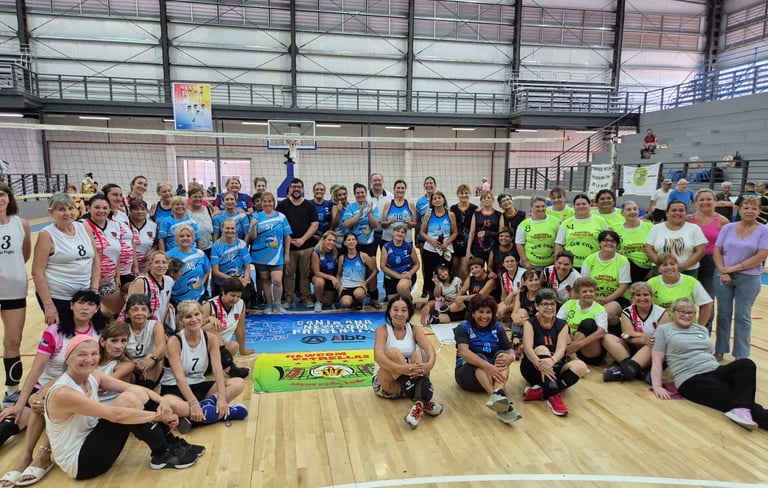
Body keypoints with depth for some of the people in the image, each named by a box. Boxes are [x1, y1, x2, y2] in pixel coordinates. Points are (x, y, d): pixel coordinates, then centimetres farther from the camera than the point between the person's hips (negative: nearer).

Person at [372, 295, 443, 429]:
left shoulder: (415, 329, 3)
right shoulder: (383, 329, -6)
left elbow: (430, 349, -18)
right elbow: (378, 355, -27)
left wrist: (429, 364, -44)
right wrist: (401, 368, -47)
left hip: (411, 380, 3)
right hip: (386, 384, -3)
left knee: (419, 353, -26)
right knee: (393, 352, -31)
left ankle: (419, 402, -47)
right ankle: (423, 401, -44)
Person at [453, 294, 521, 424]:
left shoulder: (497, 328, 5)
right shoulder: (463, 328, -6)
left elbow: (511, 352, -4)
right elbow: (463, 352, -25)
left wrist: (509, 357, -31)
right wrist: (487, 366, -42)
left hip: (493, 375, 3)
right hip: (467, 374, -3)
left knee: (502, 354, -24)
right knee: (480, 357, -32)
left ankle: (498, 393, -52)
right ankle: (502, 404, -55)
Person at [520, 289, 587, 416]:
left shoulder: (562, 325, 2)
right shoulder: (530, 323, -6)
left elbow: (561, 349, -16)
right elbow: (527, 347, -23)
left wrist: (551, 361, -40)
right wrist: (540, 364, -44)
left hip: (554, 368, 3)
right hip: (534, 369, -3)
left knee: (580, 366, -25)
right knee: (542, 349, -32)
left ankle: (540, 392, -32)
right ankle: (553, 395, -43)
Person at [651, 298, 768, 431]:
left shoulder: (702, 329, 25)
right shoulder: (664, 330, 8)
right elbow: (657, 361, 1)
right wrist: (657, 387, -11)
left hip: (715, 372, 6)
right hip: (692, 380, -5)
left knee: (746, 364, -26)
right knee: (735, 397, -27)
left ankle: (742, 409, -39)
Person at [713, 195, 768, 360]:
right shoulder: (728, 228, 3)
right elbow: (717, 251, 1)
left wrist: (734, 268, -15)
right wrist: (723, 272, -12)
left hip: (748, 279, -2)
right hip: (724, 277, 2)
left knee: (742, 316, 6)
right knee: (723, 313, 10)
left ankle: (741, 356, 17)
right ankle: (720, 350, 22)